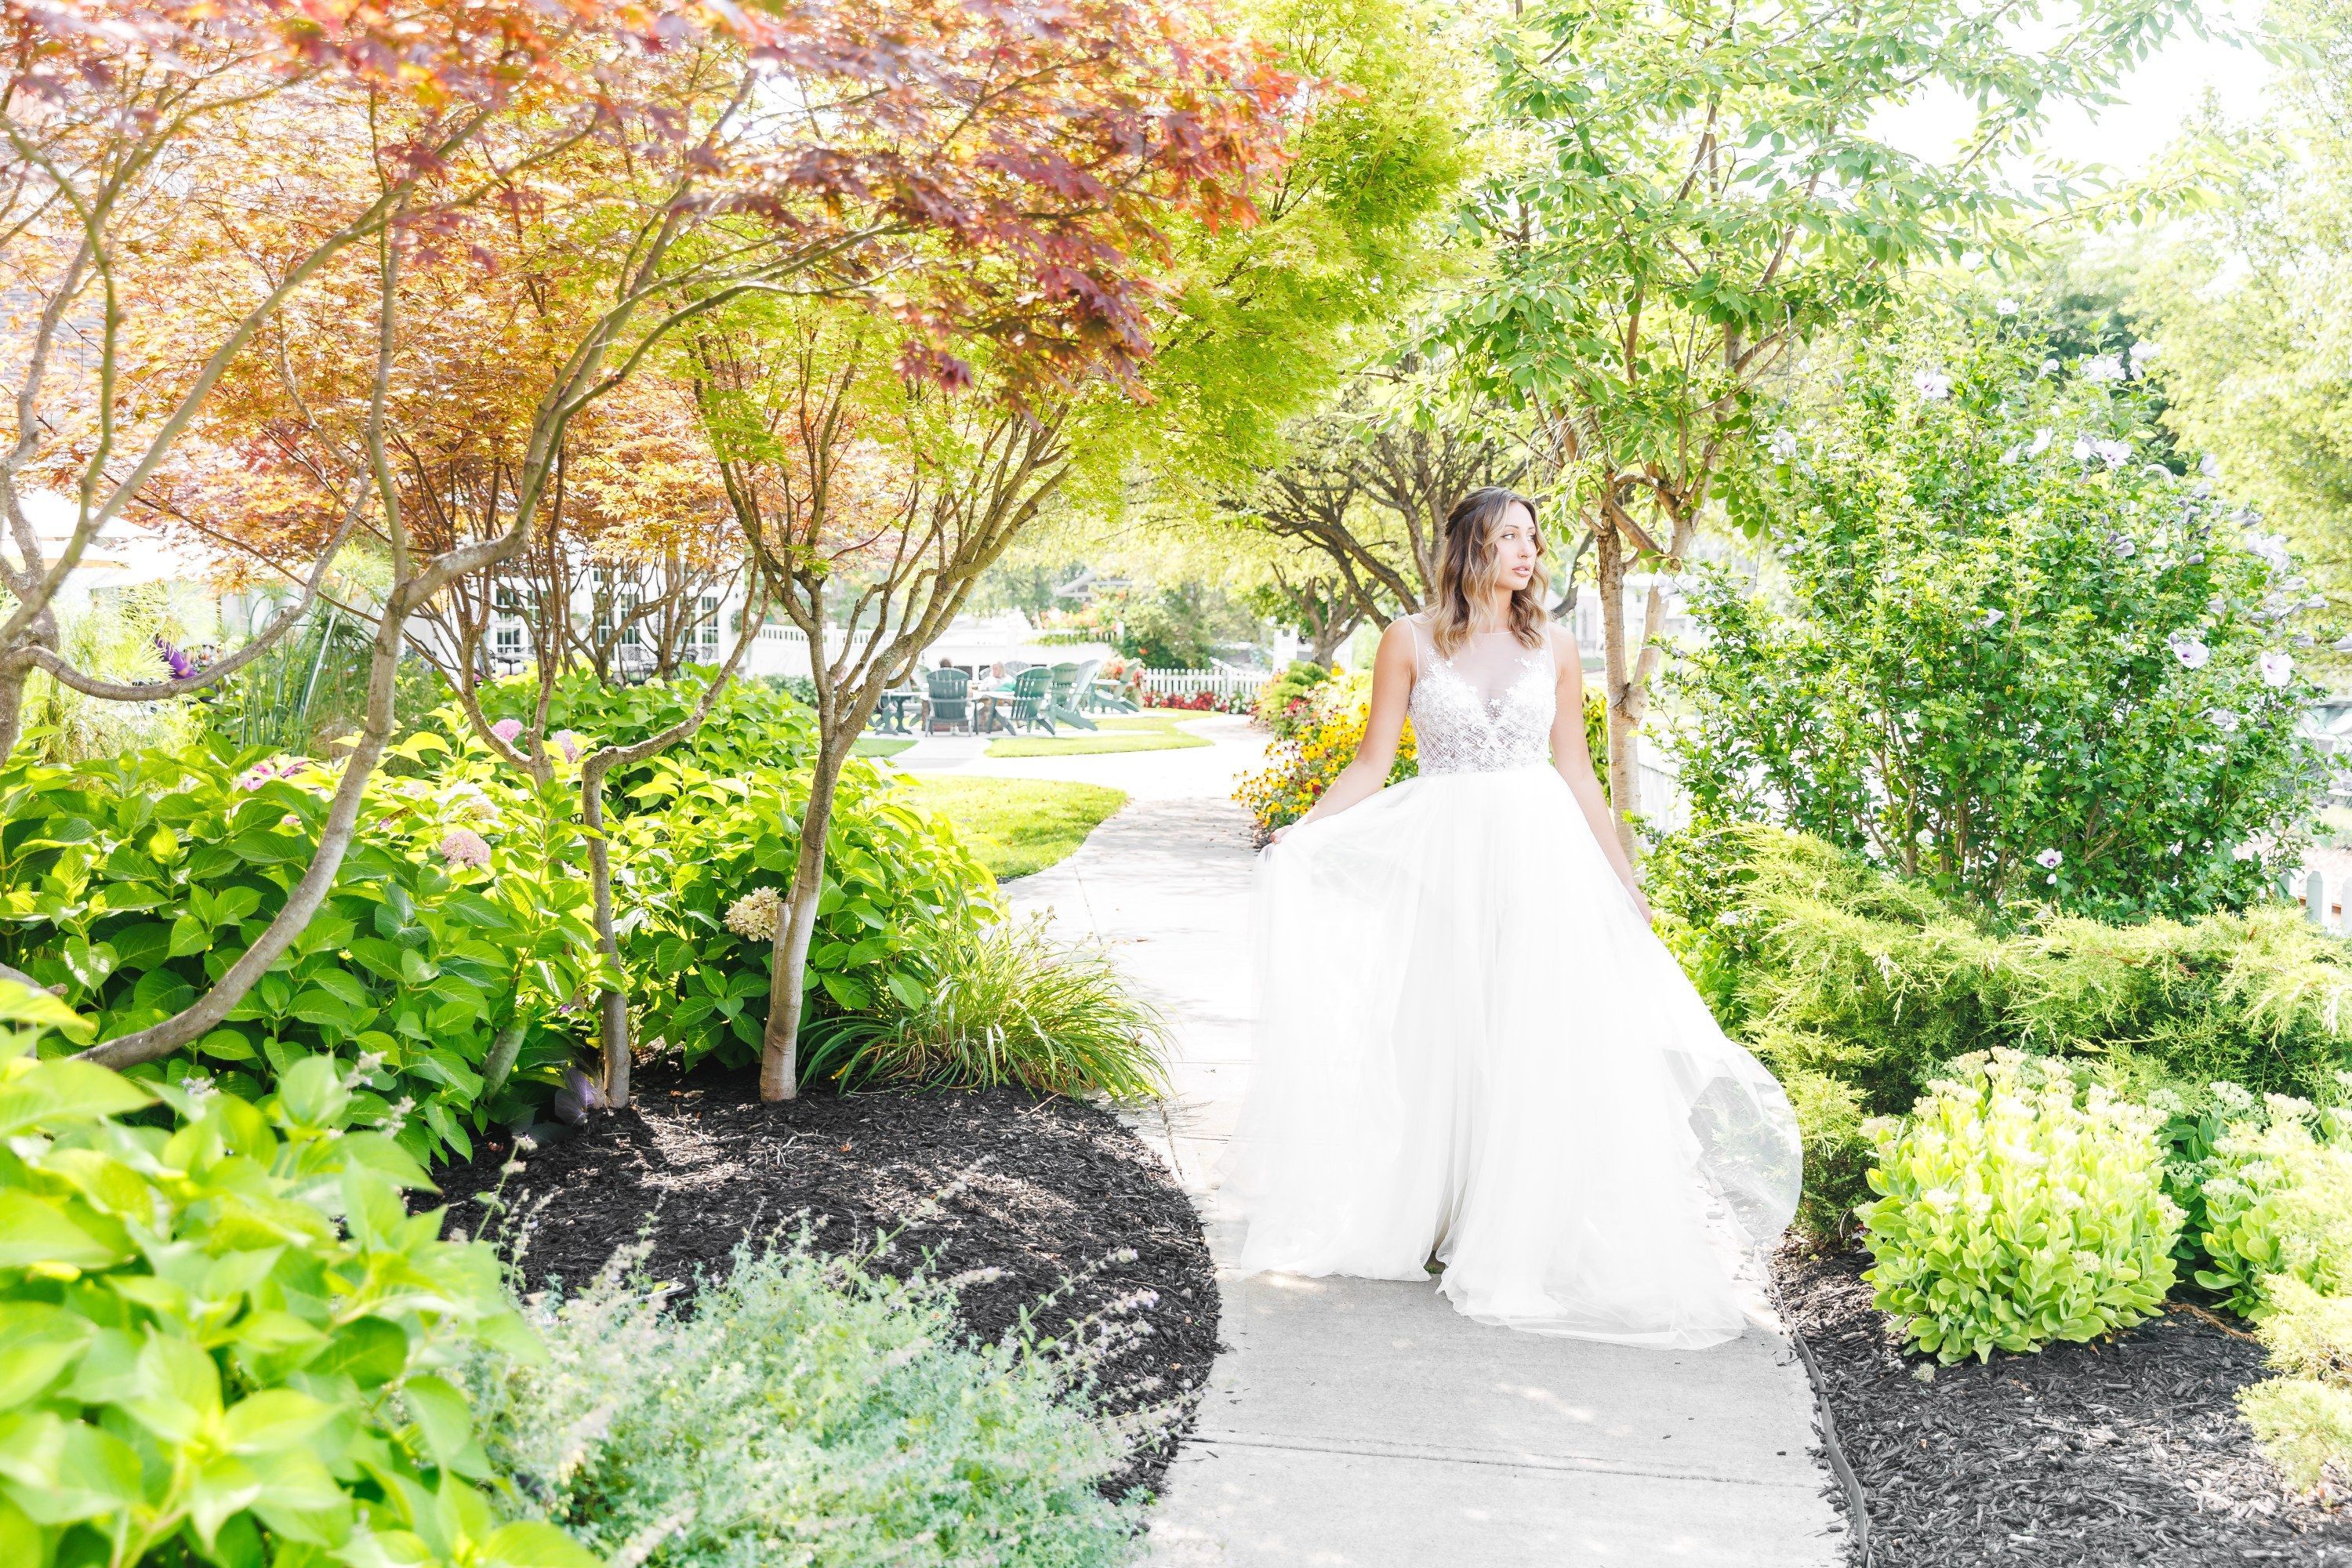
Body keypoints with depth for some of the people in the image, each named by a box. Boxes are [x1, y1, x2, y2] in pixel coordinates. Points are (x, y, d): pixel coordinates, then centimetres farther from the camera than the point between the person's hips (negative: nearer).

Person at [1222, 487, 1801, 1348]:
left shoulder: (1553, 648, 8)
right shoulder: (1411, 640, 1)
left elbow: (1577, 773, 12)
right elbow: (1373, 762, 2)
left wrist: (1625, 881, 12)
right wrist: (1299, 833, -10)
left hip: (1543, 859, 2)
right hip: (1445, 861, -2)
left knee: (1542, 1043, 0)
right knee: (1443, 1042, 3)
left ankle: (1528, 1237, 12)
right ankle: (1440, 1223, 17)